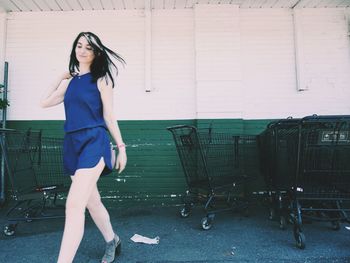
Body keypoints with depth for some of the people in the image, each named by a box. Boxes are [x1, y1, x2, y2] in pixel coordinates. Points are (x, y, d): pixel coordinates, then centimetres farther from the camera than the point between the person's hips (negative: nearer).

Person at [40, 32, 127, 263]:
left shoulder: (101, 79, 0)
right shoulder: (70, 80, 15)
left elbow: (109, 116, -1)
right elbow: (45, 102, 21)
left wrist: (121, 146, -2)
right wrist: (60, 79, 18)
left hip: (93, 141, -7)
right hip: (72, 144, 7)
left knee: (74, 204, -16)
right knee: (91, 201, 16)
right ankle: (112, 241, 38)